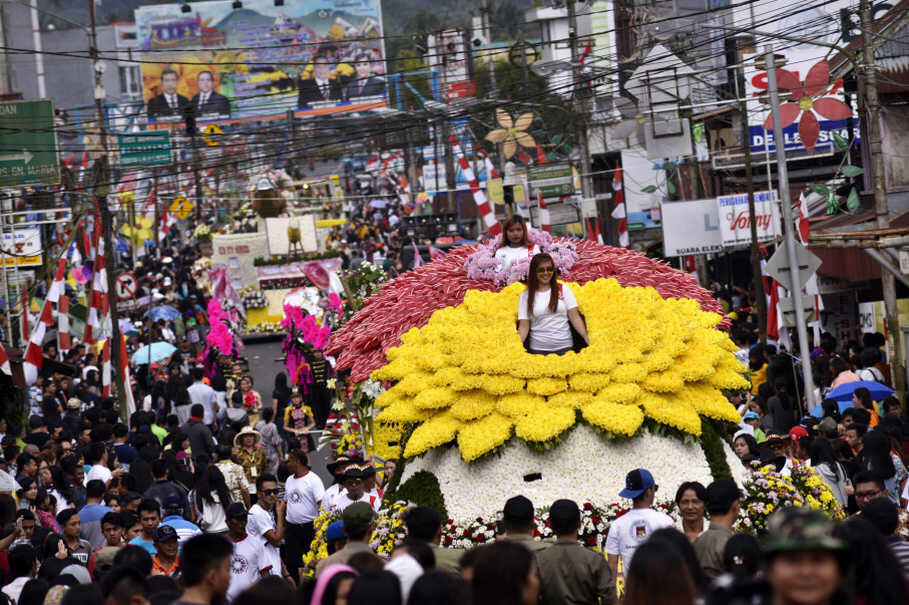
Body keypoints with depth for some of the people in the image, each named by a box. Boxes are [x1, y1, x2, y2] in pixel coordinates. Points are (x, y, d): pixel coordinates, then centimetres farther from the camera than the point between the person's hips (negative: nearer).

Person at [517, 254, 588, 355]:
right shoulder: (525, 296, 2)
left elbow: (575, 317, 1)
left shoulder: (564, 290, 4)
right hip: (538, 348, 0)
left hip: (564, 346, 0)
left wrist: (587, 338, -10)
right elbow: (524, 326, 0)